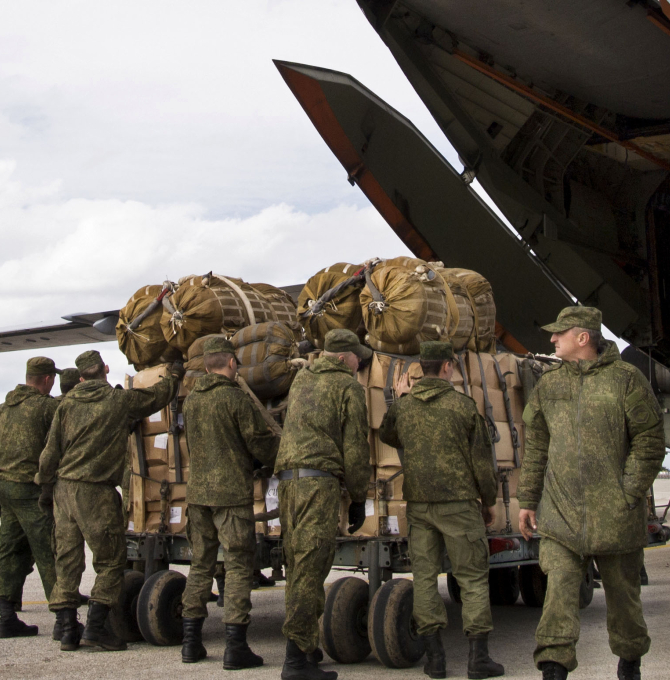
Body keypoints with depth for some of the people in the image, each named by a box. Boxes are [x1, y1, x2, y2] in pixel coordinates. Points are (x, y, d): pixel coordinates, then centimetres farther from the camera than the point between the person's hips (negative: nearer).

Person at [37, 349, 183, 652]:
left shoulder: (67, 403, 7)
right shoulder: (118, 399, -3)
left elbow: (51, 450, 5)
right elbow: (156, 397, 11)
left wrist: (44, 483, 17)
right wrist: (175, 375, 30)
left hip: (64, 488, 5)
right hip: (95, 491, -5)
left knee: (67, 561, 8)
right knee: (110, 561, 3)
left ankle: (68, 630, 9)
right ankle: (95, 627, -4)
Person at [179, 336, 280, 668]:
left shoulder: (191, 400, 8)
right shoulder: (237, 399, -12)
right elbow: (260, 445, -9)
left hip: (198, 491, 6)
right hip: (232, 492, -6)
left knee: (200, 565, 14)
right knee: (238, 567, -1)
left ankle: (191, 642, 17)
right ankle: (235, 647, -4)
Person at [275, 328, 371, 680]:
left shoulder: (301, 380, 20)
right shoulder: (349, 387, 0)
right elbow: (355, 447, -4)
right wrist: (358, 499, 3)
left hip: (288, 478, 7)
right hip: (319, 481, -7)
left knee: (298, 565, 13)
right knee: (310, 567, -10)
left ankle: (306, 647, 20)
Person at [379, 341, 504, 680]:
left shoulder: (402, 406, 3)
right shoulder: (463, 405, -6)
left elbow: (387, 436, 26)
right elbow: (481, 459, -3)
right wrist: (489, 501, 9)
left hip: (418, 503, 3)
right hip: (458, 502, -3)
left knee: (424, 575, 7)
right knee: (472, 576, 3)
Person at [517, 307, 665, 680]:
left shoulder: (627, 379, -4)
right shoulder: (549, 384, 9)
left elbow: (650, 443, -4)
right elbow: (536, 448, 13)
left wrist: (627, 495, -11)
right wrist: (527, 501, 10)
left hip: (614, 514, -2)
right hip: (561, 512, 2)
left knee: (623, 591, 12)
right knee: (559, 589, -10)